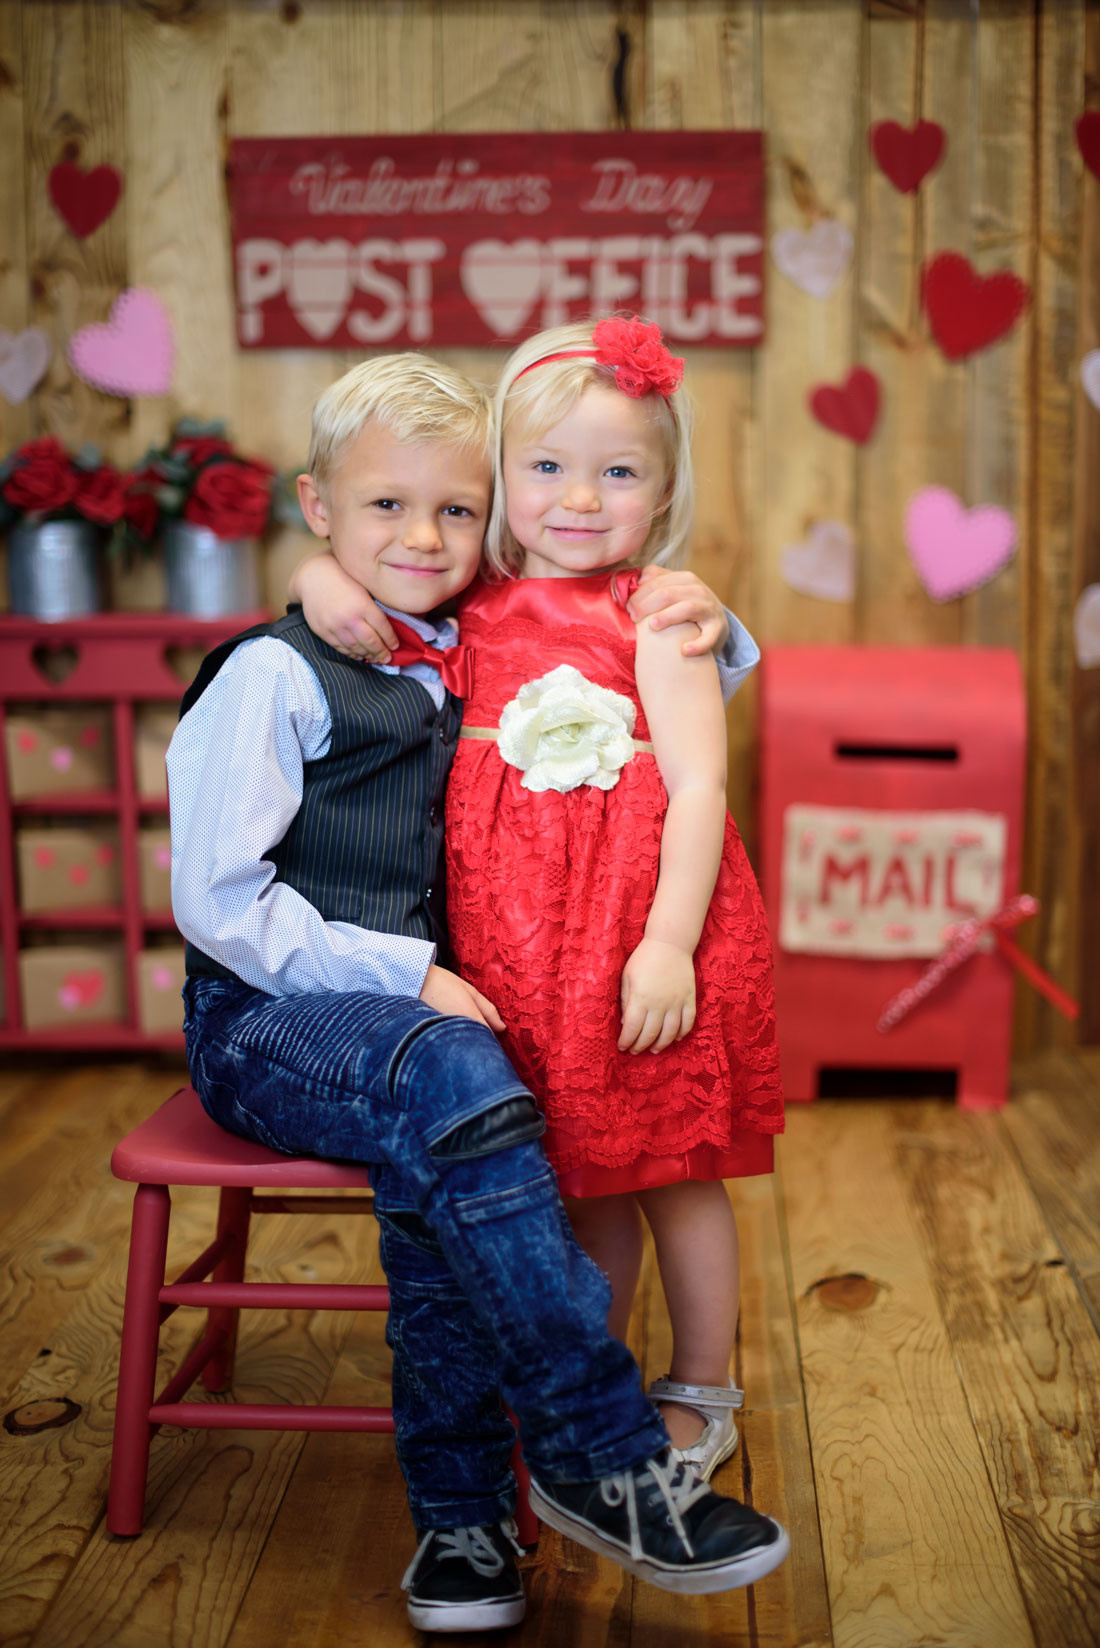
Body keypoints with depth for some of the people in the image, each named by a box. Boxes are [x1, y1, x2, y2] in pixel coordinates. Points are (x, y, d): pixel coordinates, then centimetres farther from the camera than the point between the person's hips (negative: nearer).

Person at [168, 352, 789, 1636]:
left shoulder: (473, 670, 13)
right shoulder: (275, 674, -5)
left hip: (405, 1005, 5)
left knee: (433, 1171, -29)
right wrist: (402, 976, -15)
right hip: (261, 1019, -4)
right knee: (455, 1083, -33)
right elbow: (216, 899, -11)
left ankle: (460, 1510, -14)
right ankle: (605, 1460, -24)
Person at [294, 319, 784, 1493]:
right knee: (583, 1171, 16)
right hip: (521, 933, 4)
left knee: (671, 1166, 8)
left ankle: (701, 1399, 26)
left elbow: (698, 787, -12)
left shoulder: (654, 622, -6)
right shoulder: (471, 611, 8)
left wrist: (669, 942, -21)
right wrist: (326, 579, -3)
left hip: (642, 925, -4)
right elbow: (354, 554, 22)